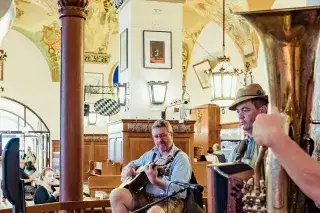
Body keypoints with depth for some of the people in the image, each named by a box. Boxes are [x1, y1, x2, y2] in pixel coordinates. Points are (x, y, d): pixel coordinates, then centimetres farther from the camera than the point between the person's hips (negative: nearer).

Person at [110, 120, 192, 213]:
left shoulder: (181, 158, -8)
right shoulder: (150, 154, 15)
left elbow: (179, 190, -21)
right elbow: (134, 163, 31)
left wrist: (155, 181, -36)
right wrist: (128, 168, 5)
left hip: (170, 200, -7)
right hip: (146, 197, 7)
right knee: (116, 194, -15)